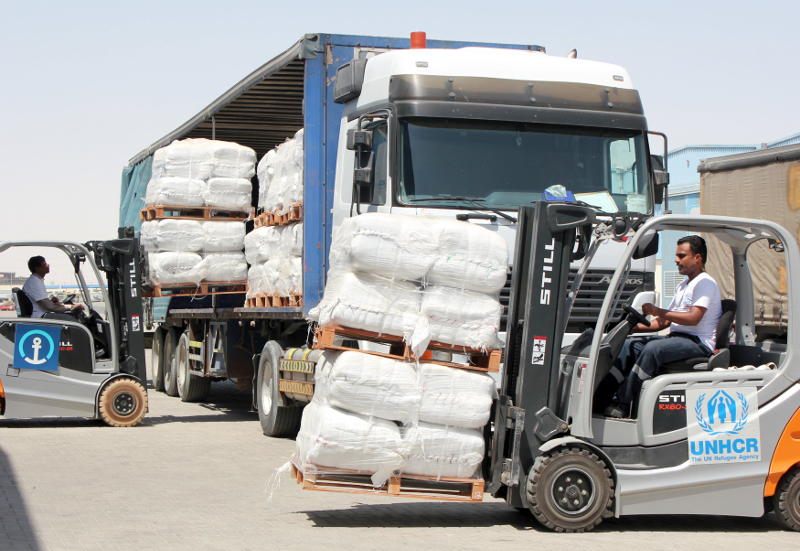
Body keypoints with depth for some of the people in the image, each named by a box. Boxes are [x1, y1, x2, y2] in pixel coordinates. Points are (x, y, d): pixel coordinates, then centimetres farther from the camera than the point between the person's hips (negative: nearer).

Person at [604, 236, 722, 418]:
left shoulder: (705, 283, -7)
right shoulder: (683, 286, 23)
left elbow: (693, 318, -21)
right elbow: (665, 322, 22)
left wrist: (657, 311, -20)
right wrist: (636, 327, 8)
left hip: (698, 342, -9)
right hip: (678, 338, 10)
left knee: (654, 348, -31)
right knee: (630, 344, -5)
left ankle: (623, 404, -30)